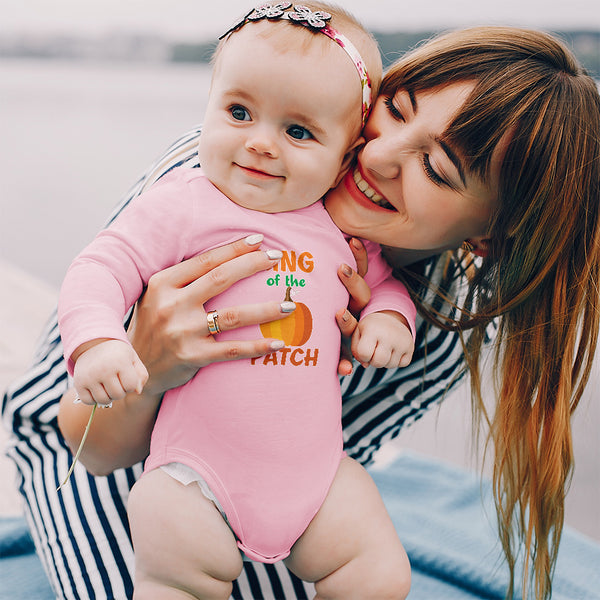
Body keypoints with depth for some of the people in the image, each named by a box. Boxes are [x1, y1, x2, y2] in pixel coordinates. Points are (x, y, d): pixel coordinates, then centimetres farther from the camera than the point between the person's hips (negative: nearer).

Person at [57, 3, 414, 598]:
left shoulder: (342, 228, 5)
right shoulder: (183, 204, -8)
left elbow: (383, 278, 22)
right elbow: (103, 266, -12)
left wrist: (389, 315, -1)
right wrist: (95, 342, -31)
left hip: (316, 469, 4)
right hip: (197, 470, -3)